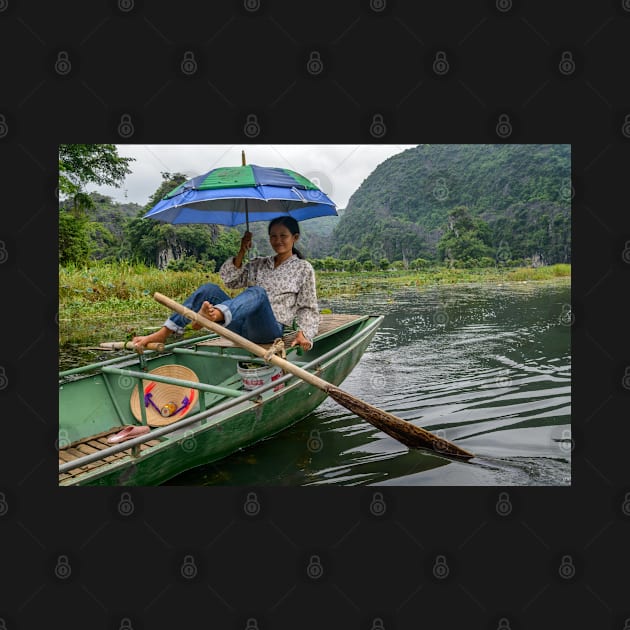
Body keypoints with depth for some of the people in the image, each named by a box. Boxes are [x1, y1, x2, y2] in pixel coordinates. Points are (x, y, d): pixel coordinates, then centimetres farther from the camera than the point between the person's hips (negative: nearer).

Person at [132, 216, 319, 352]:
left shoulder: (303, 268, 9)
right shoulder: (260, 264, 22)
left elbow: (308, 308, 6)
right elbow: (229, 279, 12)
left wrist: (304, 333, -10)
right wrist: (242, 252, 2)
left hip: (270, 329, -5)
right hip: (242, 326, 5)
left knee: (258, 292, -35)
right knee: (209, 289, -16)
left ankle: (214, 315, -65)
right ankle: (162, 334, -22)